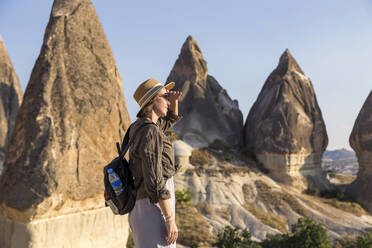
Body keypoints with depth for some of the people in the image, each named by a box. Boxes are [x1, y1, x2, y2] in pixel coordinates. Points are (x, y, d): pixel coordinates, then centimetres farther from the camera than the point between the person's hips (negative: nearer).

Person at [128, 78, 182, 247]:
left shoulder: (139, 126, 12)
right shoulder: (150, 132, -17)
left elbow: (171, 119, 33)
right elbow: (155, 181, -22)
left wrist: (174, 100, 12)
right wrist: (170, 220, -20)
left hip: (141, 208, 10)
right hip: (155, 207, -10)